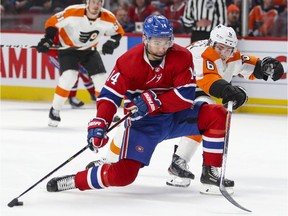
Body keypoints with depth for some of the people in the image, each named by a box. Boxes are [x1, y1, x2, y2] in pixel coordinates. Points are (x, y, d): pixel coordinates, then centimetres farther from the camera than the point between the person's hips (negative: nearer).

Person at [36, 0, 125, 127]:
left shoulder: (108, 18, -20)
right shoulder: (72, 13, -30)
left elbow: (118, 32, -1)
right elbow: (52, 23, -20)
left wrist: (112, 43, -19)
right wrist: (47, 40, -30)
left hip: (89, 50, 4)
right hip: (68, 48, -4)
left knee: (101, 78, -4)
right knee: (69, 76, -23)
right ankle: (55, 110, -7)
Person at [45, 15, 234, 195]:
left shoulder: (182, 57, -12)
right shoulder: (129, 61, -17)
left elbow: (187, 95, -19)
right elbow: (110, 95, -18)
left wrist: (154, 101, -29)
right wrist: (99, 125, -32)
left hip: (176, 116, 3)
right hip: (144, 123, -3)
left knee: (218, 115, -18)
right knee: (123, 174, -18)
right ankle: (74, 181, 2)